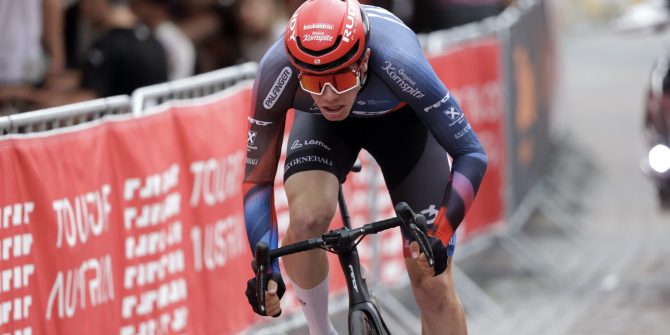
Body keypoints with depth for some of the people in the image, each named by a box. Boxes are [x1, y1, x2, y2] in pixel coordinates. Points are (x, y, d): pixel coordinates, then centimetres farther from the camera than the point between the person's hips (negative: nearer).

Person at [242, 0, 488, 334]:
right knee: (306, 219, -29)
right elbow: (257, 178, -26)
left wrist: (439, 234, -45)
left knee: (432, 282, -7)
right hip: (321, 124, 1)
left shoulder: (396, 61, -41)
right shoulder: (278, 69, -36)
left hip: (401, 119, -1)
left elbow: (470, 152, -33)